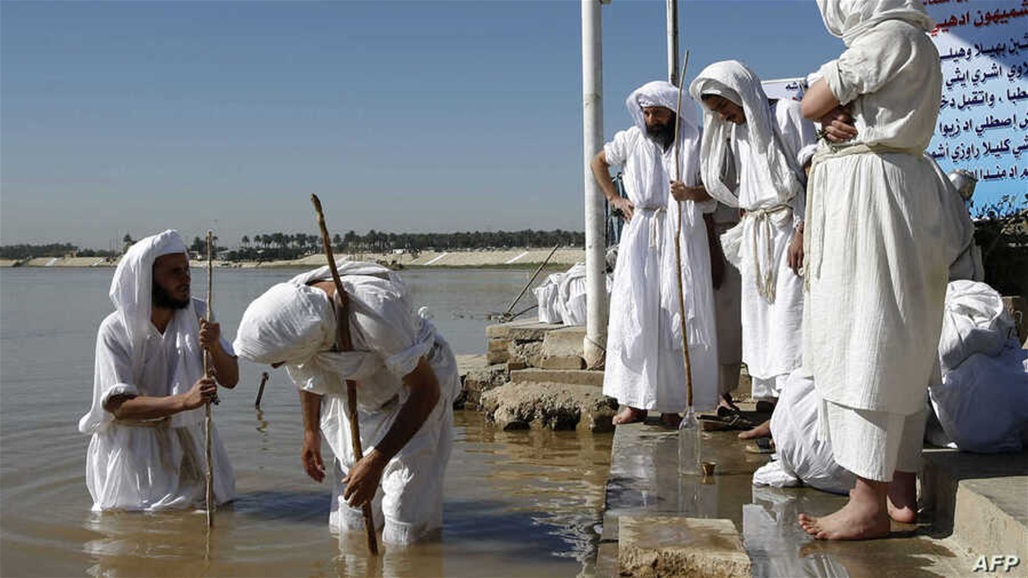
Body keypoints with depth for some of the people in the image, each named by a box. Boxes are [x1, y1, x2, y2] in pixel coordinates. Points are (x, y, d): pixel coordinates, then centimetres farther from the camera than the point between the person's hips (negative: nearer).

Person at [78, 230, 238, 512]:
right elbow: (118, 405, -23)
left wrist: (214, 347, -26)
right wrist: (183, 401, -36)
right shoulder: (115, 330, -15)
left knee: (216, 499, -3)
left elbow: (230, 379, -4)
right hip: (134, 443, -3)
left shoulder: (198, 314, -4)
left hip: (188, 435, 4)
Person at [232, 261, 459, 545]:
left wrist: (376, 462, -28)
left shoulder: (374, 311, -40)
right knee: (349, 528, 6)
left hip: (414, 392, -5)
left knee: (406, 529, -9)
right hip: (360, 401, 6)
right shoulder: (287, 312, -21)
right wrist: (311, 431, 14)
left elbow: (427, 390, -28)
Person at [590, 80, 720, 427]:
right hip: (640, 234, 2)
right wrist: (614, 198, 15)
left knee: (677, 315, -4)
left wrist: (691, 193, -20)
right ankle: (635, 401, -2)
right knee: (634, 313, -6)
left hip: (682, 235, -2)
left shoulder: (695, 141, 2)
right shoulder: (630, 140, 9)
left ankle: (671, 403, 1)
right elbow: (598, 162, 25)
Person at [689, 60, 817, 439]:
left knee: (788, 318, -11)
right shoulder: (734, 133, 17)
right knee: (759, 320, 5)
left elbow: (812, 174, -11)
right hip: (754, 235, 8)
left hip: (788, 227, -7)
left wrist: (802, 230, -18)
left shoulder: (786, 114, -4)